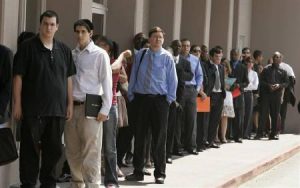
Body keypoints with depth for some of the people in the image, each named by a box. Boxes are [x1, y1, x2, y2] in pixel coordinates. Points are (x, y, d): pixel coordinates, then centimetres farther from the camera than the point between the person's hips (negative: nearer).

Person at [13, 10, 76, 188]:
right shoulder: (28, 47, -2)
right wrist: (17, 103, -8)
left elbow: (68, 78, 14)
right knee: (30, 148, 1)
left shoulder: (64, 50, 10)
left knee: (54, 149, 9)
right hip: (32, 108, -4)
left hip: (58, 109, 4)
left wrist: (70, 104, 9)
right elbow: (18, 76, -4)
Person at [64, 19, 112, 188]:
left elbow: (107, 83, -4)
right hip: (71, 106, 5)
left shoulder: (100, 54, -2)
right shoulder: (71, 54, 11)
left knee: (91, 153, -5)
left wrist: (105, 109, -9)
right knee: (73, 152, 10)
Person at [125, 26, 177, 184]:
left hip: (159, 100, -2)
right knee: (139, 136, 6)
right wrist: (131, 95, 2)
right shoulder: (140, 55, 6)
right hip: (140, 98, 2)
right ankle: (138, 172, 16)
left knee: (159, 138, 3)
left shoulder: (167, 57, -1)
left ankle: (160, 174, 12)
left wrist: (169, 99, -6)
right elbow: (133, 76, 8)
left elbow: (172, 80, -1)